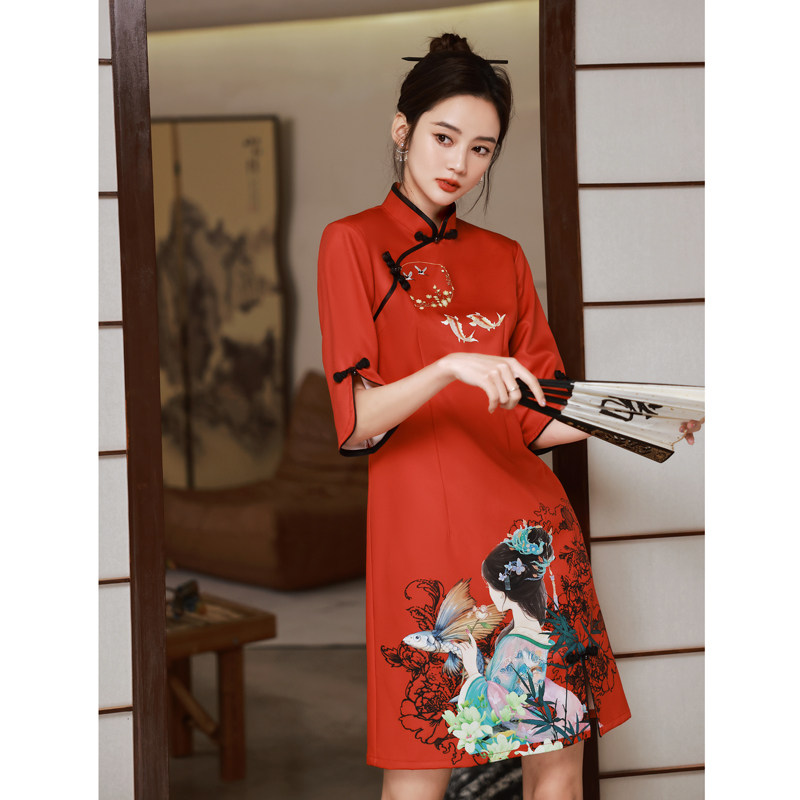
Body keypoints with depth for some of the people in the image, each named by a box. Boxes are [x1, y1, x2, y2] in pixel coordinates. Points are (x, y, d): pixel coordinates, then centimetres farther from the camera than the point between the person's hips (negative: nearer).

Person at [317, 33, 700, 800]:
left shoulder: (504, 258, 16)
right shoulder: (354, 242, 2)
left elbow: (535, 423, 16)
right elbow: (356, 423, -7)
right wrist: (450, 368, -23)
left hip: (530, 520, 5)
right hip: (424, 525, -4)